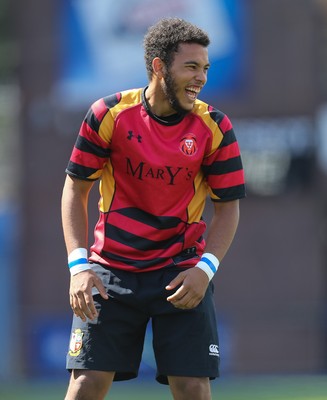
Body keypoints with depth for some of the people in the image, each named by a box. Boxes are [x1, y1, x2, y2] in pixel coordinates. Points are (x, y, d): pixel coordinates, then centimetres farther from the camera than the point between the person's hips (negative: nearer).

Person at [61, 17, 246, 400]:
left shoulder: (214, 127, -5)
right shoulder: (108, 114, -7)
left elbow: (227, 206, 1)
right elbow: (75, 189, 2)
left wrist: (205, 268, -15)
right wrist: (79, 264, -9)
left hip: (181, 275, 0)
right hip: (110, 272, 0)